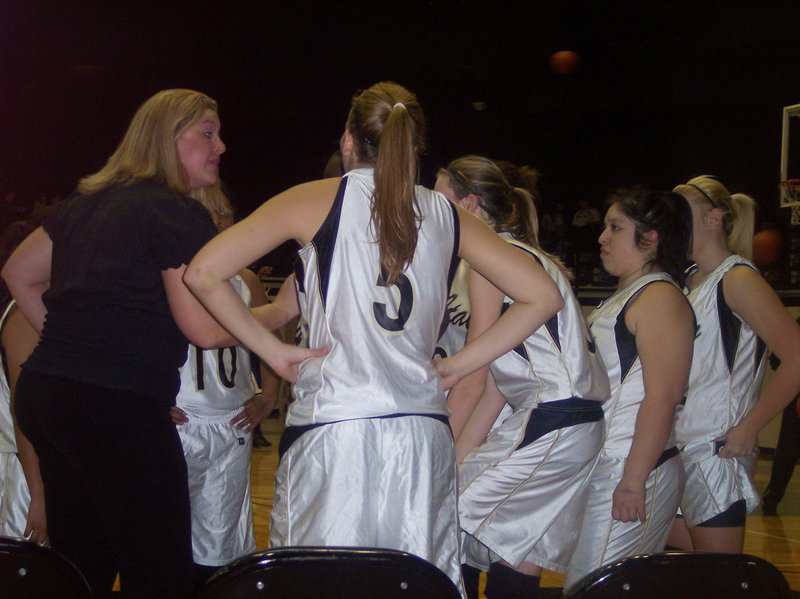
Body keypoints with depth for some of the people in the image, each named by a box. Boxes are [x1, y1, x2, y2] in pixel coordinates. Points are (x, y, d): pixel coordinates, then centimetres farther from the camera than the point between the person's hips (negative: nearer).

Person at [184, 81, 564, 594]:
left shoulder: (320, 199, 2)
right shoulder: (445, 215, 11)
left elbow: (203, 272, -3)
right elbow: (543, 295, 12)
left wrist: (274, 351, 3)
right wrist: (458, 365, 12)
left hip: (332, 430, -3)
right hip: (423, 433, 4)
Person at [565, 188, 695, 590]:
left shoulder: (661, 298, -12)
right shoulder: (622, 296, 19)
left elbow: (662, 397, -21)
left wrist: (633, 480, -23)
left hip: (631, 471, -10)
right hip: (601, 467, 10)